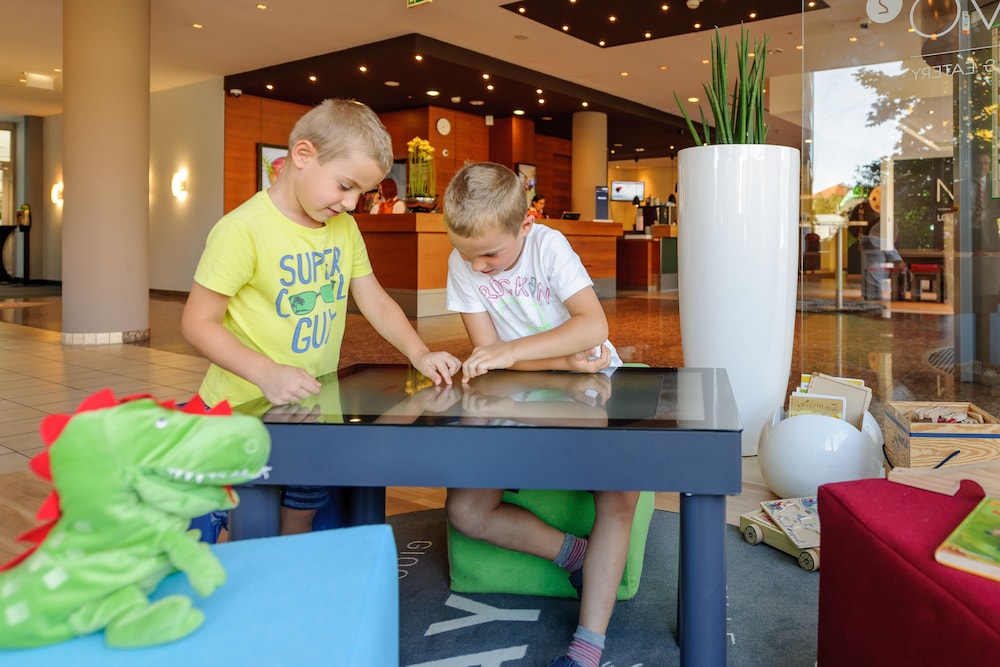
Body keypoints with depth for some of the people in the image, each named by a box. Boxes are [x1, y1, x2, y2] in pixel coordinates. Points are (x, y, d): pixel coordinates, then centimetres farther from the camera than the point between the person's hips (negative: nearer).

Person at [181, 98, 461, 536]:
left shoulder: (344, 228, 3)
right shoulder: (242, 230, -19)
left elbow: (375, 300, 9)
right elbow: (198, 323, -17)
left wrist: (419, 354, -5)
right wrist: (266, 373, -29)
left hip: (315, 409, 6)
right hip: (247, 411, -6)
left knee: (302, 517, 18)